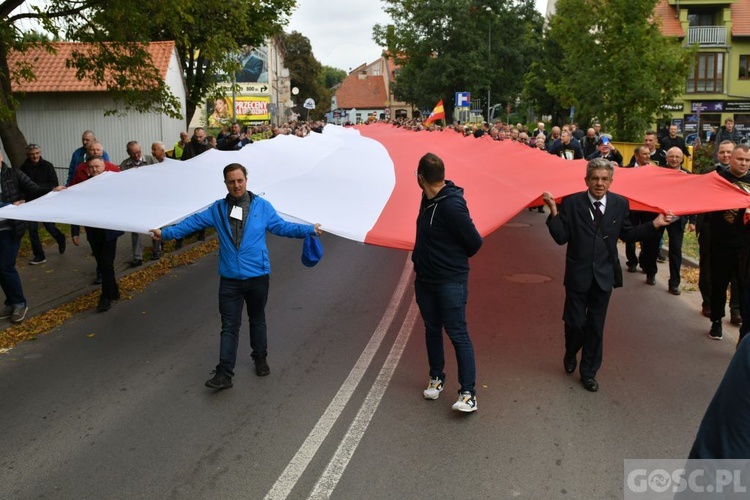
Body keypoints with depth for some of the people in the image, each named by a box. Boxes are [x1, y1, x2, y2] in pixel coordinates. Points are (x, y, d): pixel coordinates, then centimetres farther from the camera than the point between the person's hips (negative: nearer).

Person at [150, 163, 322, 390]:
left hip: (257, 276, 0)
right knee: (229, 326, 0)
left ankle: (260, 359, 36)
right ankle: (224, 373, 1)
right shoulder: (217, 209, 3)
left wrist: (310, 229, -6)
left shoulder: (262, 207, 0)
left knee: (257, 320, 17)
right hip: (229, 278, 0)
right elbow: (193, 223, 4)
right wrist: (165, 233, 0)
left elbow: (282, 226, 2)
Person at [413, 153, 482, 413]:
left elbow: (475, 242, -16)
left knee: (457, 333, -5)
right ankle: (436, 378, 33)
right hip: (425, 277, 8)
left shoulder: (452, 205, -23)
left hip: (450, 281, -8)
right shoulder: (428, 199, 3)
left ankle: (468, 393, 1)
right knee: (432, 329, 17)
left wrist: (455, 258, 1)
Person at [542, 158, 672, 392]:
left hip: (604, 275, 2)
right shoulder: (571, 202, -9)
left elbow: (627, 234, 8)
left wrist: (654, 224, -1)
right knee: (575, 322, 4)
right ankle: (571, 354, 37)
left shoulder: (620, 204, -1)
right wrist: (554, 211, -23)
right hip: (578, 274, -2)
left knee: (596, 326, 10)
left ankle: (588, 372, 25)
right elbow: (561, 237, -12)